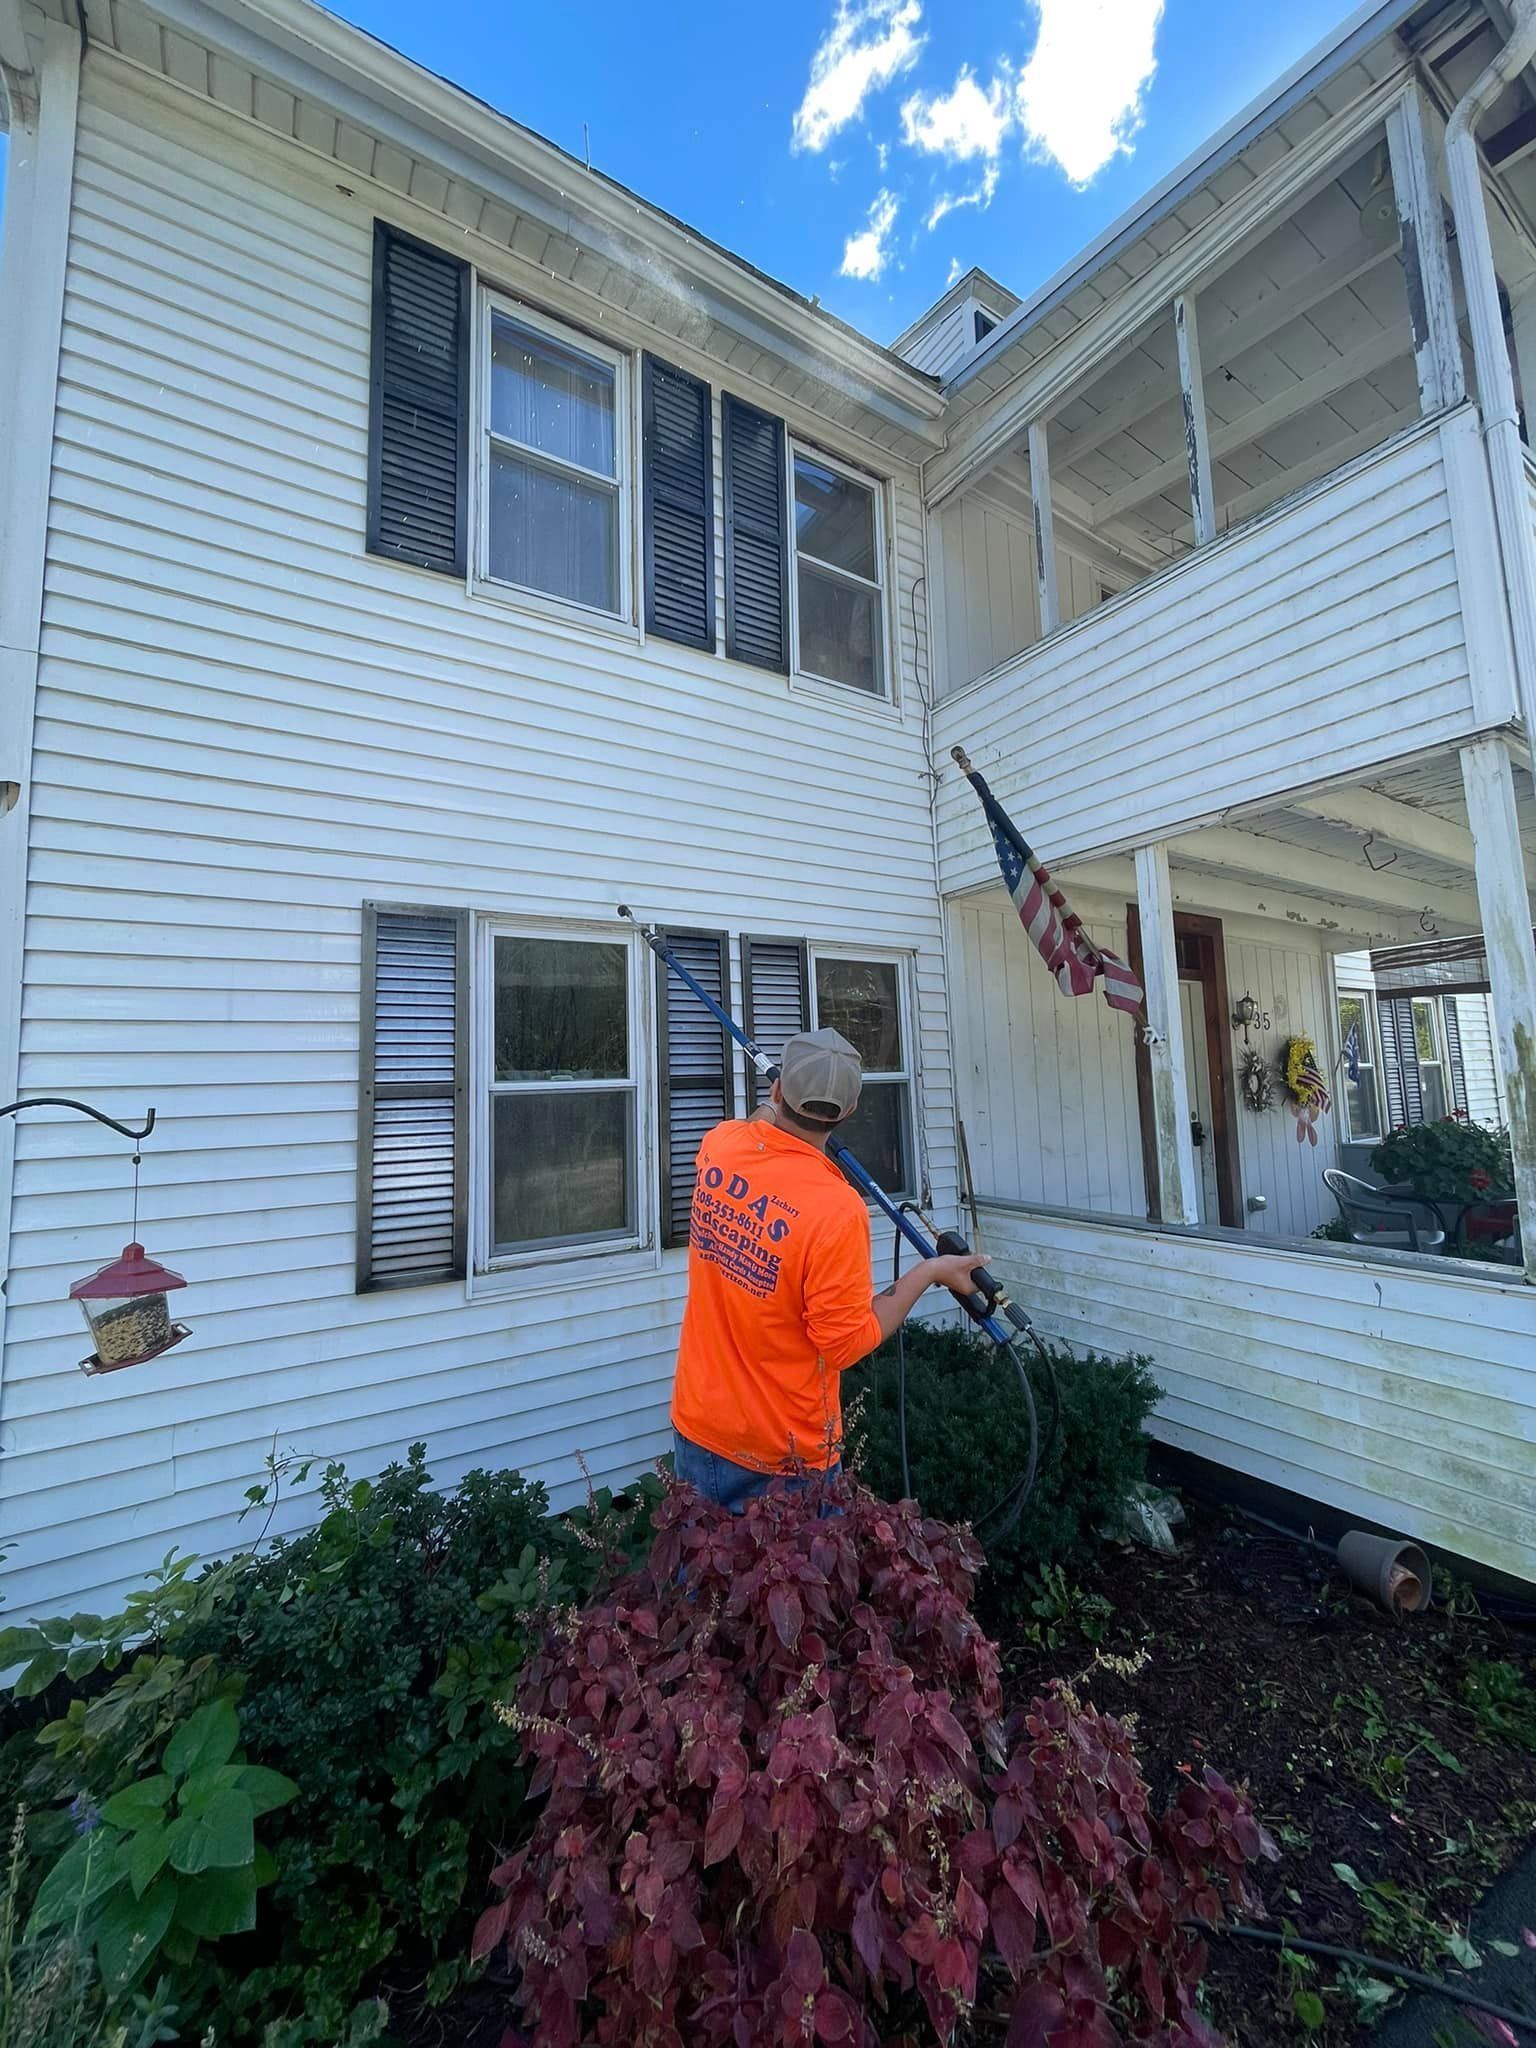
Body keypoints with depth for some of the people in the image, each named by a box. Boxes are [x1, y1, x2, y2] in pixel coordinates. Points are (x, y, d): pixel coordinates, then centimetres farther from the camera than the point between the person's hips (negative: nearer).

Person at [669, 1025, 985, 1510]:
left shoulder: (718, 1146, -13)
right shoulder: (838, 1209, -30)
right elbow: (847, 1344, -19)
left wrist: (778, 1102, 30)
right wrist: (929, 1272, -11)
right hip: (786, 1454, -4)